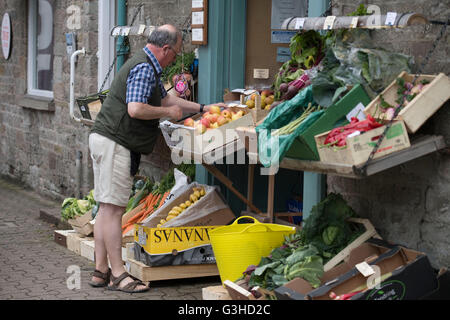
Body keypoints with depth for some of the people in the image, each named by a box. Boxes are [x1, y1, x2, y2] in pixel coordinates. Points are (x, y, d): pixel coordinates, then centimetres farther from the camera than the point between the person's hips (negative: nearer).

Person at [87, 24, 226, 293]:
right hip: (114, 142, -11)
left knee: (108, 208, 10)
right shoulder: (144, 68, -14)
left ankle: (101, 271, 14)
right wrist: (169, 113, -10)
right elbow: (136, 109, -25)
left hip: (106, 140, 11)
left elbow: (165, 98, 33)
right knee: (113, 208, -8)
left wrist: (203, 108, 32)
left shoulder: (148, 68, 21)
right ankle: (118, 274, -6)